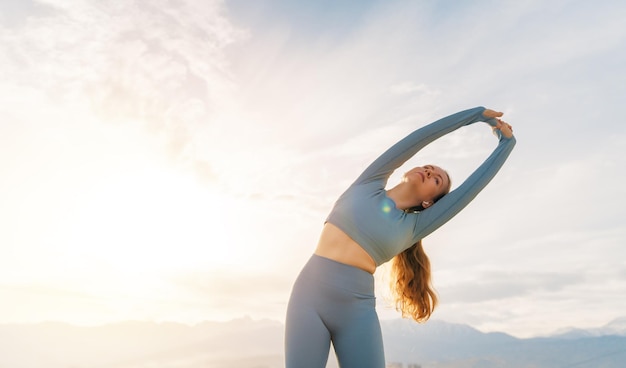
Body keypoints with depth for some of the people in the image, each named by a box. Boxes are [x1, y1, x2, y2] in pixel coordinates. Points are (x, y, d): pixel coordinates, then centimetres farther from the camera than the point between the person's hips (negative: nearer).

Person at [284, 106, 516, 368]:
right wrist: (477, 113, 15)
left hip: (357, 309, 1)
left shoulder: (412, 227, 9)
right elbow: (419, 137, 9)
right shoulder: (370, 183, 10)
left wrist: (506, 143, 21)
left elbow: (471, 187, 11)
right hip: (310, 293, 0)